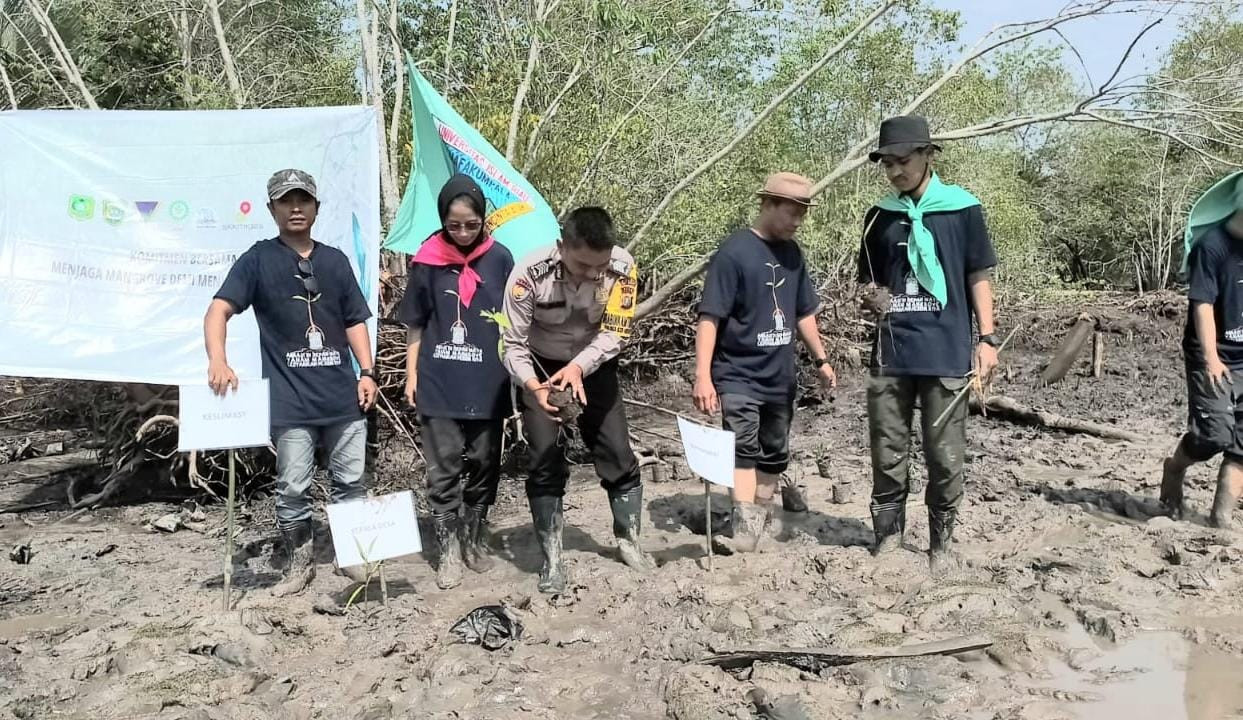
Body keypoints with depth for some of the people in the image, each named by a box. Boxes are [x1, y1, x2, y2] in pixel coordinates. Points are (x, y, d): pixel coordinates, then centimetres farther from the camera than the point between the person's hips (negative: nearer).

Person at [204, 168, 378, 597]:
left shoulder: (334, 260, 11)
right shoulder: (258, 259, 0)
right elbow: (219, 309, -10)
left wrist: (367, 372, 4)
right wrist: (217, 359, -27)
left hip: (343, 395, 3)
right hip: (290, 400, -3)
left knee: (351, 481, 11)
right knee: (293, 488, 3)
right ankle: (300, 563, 20)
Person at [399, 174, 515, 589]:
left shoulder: (499, 259, 0)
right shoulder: (428, 262, -1)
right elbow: (415, 325, 6)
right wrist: (412, 375, 3)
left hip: (487, 384, 1)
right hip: (439, 384, -1)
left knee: (484, 465, 11)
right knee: (443, 469, 3)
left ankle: (475, 540, 29)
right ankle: (449, 551, 14)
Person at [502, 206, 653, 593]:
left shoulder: (623, 267, -27)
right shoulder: (529, 274, -32)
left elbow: (614, 333, -20)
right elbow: (513, 344, -23)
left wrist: (577, 367, -36)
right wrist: (534, 387, -41)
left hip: (594, 366, 2)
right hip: (541, 370, -2)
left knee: (618, 455, 3)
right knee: (545, 463, -5)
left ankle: (629, 540, 23)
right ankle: (552, 558, 6)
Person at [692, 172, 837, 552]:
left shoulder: (792, 253, 7)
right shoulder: (734, 252, -14)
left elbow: (803, 313, 19)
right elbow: (709, 318, -18)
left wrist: (820, 360, 21)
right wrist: (703, 376, -25)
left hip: (780, 376, 7)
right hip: (738, 375, -7)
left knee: (774, 454, 14)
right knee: (743, 448, -18)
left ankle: (760, 520, 29)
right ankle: (745, 525, -18)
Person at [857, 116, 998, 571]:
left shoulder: (961, 208, 1)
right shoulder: (879, 217, 10)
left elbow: (979, 277, 4)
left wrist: (986, 338, -2)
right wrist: (872, 299, -6)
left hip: (946, 354, -2)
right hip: (891, 353, 3)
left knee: (945, 456, 3)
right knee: (887, 452, 6)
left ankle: (941, 542, 17)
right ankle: (887, 534, 18)